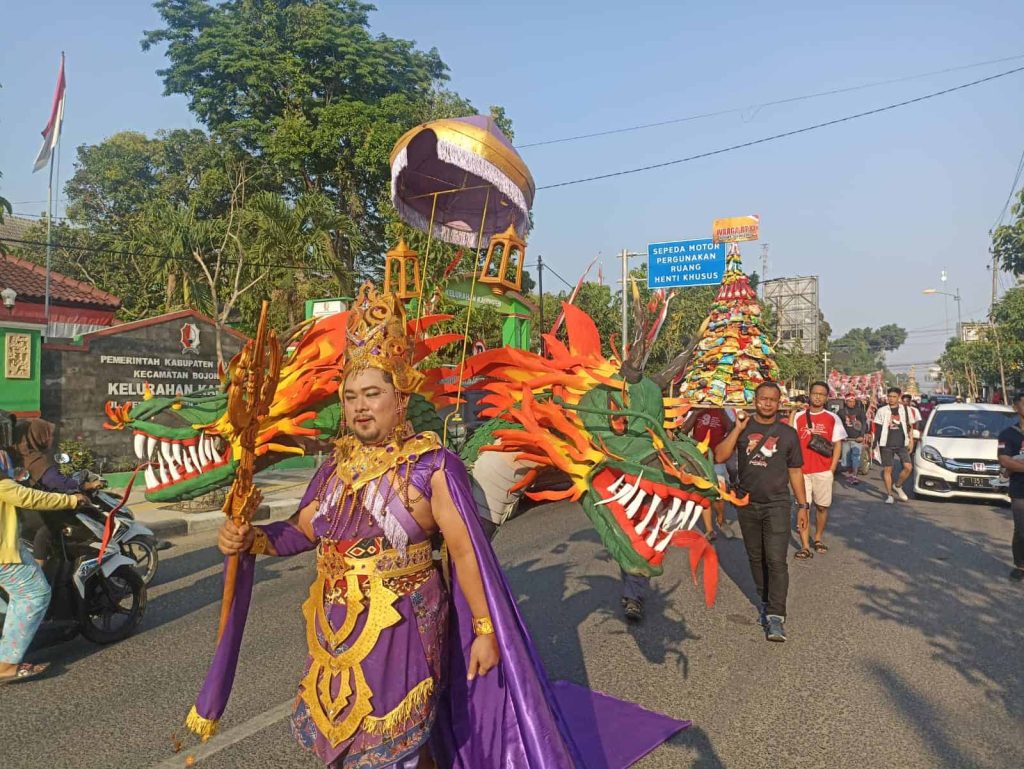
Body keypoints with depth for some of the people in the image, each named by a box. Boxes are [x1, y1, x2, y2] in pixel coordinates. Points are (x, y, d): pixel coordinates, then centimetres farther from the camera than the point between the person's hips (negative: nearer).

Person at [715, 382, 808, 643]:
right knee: (756, 558, 12)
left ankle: (776, 616, -8)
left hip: (777, 505, -2)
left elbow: (795, 471, 8)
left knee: (776, 560, -10)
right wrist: (738, 429, -15)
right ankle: (766, 601, 29)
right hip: (747, 504, 2)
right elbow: (719, 456, -10)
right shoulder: (742, 428, 3)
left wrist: (802, 505, 6)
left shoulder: (787, 433, 3)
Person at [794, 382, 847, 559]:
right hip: (802, 470, 0)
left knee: (822, 506, 8)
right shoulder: (798, 417, 5)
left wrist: (831, 470, -3)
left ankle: (818, 538, 29)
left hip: (824, 471, 0)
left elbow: (837, 445, 4)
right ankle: (805, 546, -1)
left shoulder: (832, 419, 4)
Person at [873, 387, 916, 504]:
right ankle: (889, 495, 9)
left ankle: (897, 486, 13)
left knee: (908, 467, -11)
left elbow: (910, 427, 12)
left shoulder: (905, 410, 7)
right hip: (886, 445, -1)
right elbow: (877, 428, 5)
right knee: (887, 469, 0)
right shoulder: (882, 410, 4)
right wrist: (878, 443, -1)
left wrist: (911, 442, 6)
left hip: (902, 444, 1)